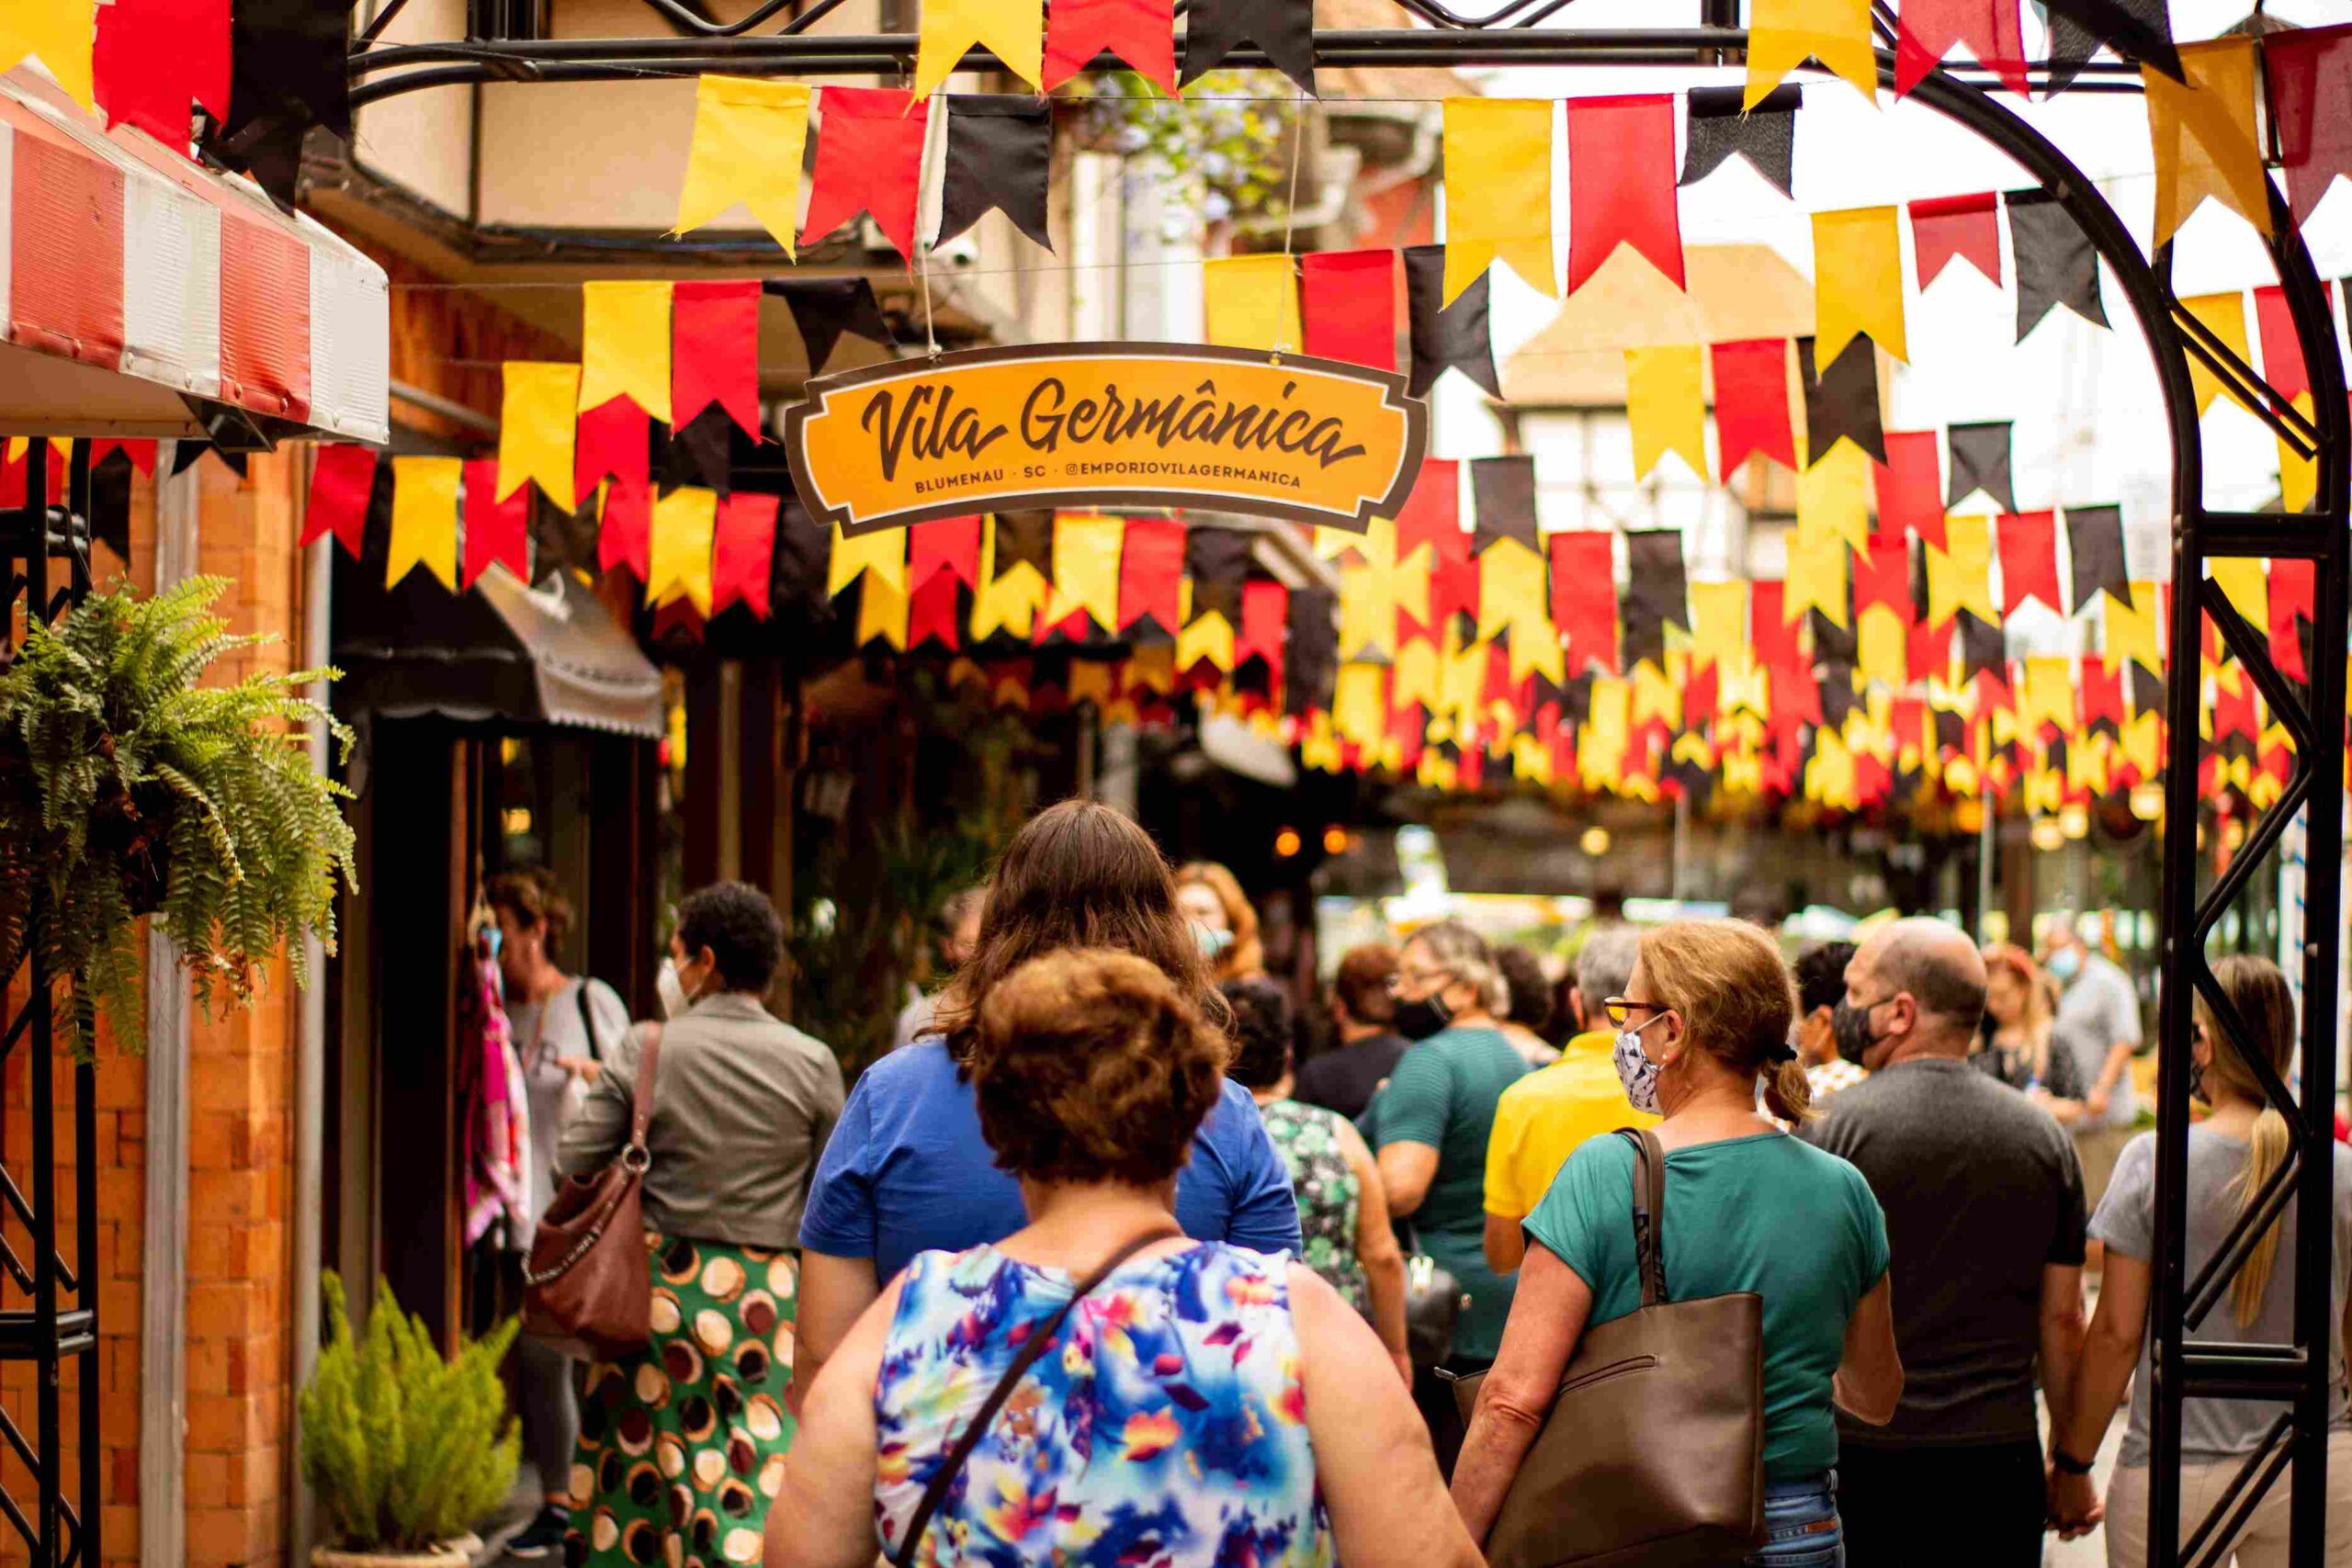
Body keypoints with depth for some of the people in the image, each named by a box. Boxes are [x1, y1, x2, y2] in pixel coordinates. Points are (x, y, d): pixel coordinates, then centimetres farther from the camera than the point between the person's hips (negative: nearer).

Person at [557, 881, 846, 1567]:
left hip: (657, 1281, 0)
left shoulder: (646, 1049, -5)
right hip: (765, 1293, 0)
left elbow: (577, 1160, -5)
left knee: (631, 1457, 12)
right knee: (754, 1463, -1)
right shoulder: (812, 1063, -3)